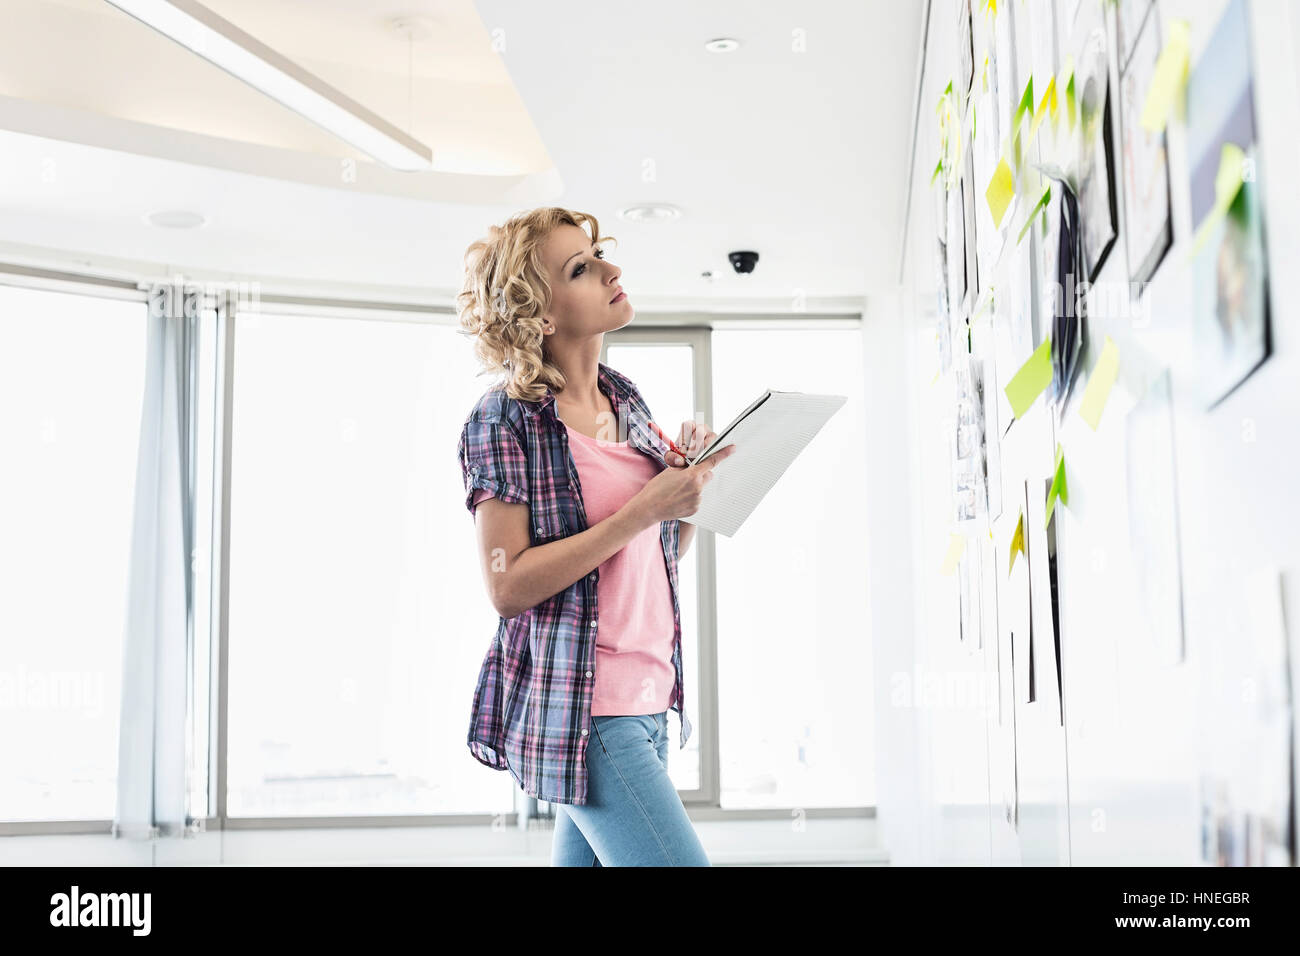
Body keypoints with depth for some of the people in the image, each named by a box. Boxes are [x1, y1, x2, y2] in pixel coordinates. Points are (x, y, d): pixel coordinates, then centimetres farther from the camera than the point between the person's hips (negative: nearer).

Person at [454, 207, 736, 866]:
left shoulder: (626, 400, 12)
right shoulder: (505, 418, -9)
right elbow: (507, 585, -17)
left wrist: (689, 492, -1)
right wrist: (644, 509, -19)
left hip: (646, 699, 7)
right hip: (580, 708, -7)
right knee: (678, 860, -11)